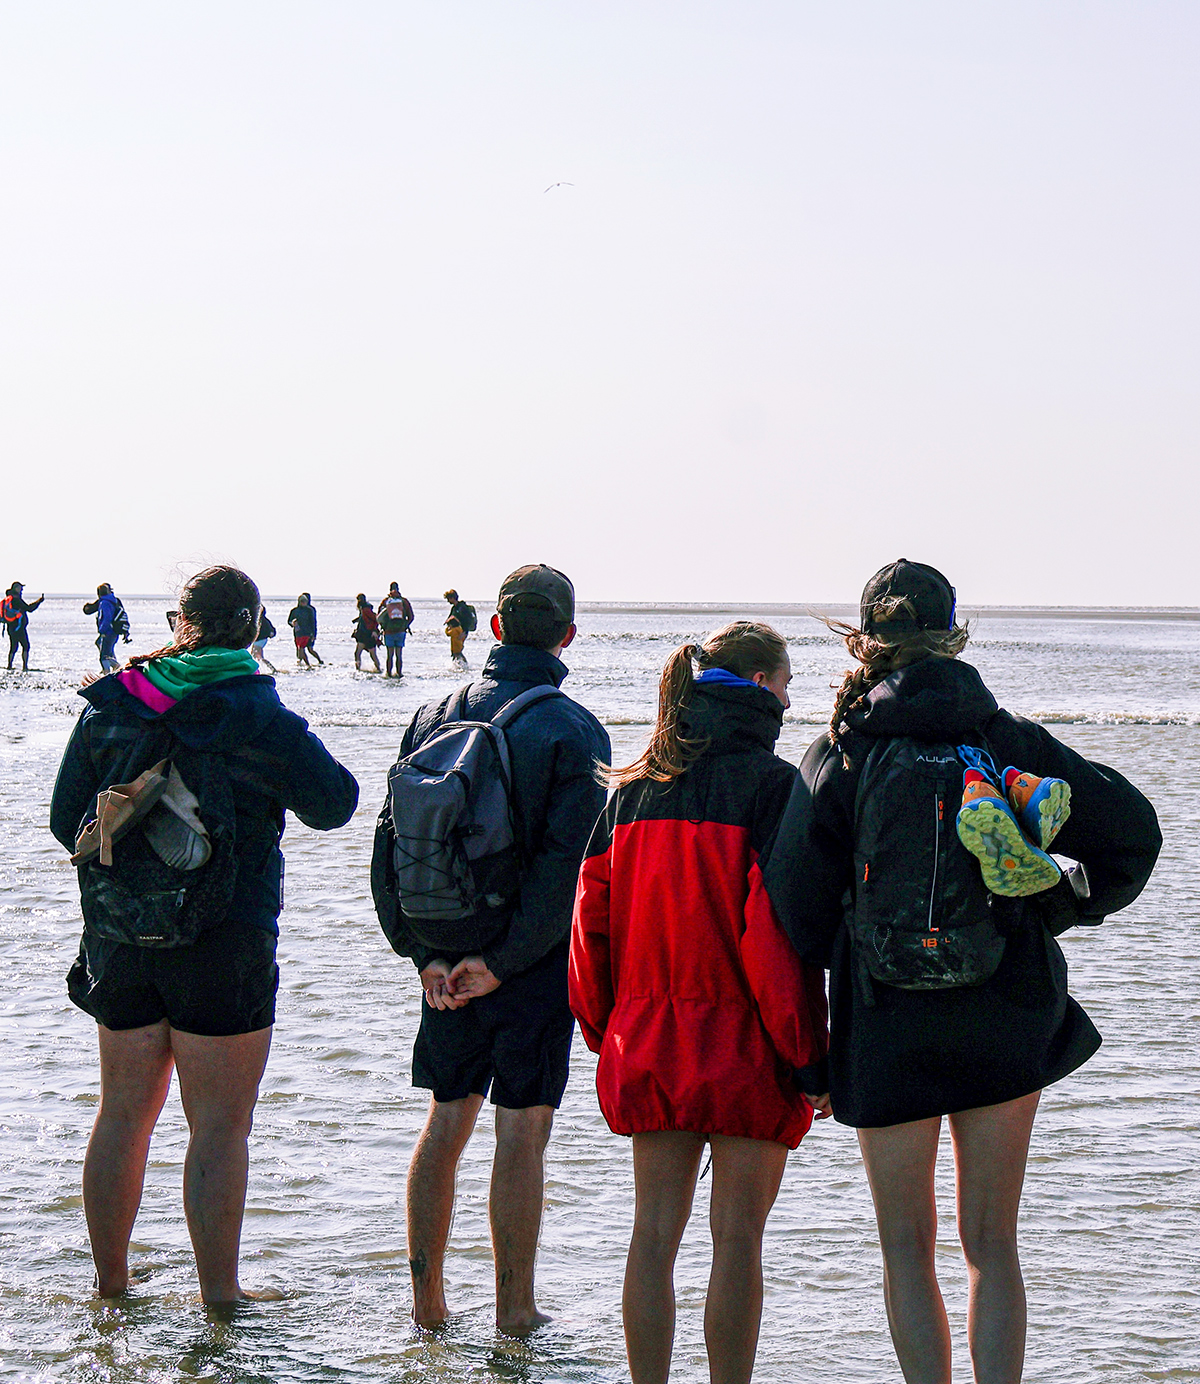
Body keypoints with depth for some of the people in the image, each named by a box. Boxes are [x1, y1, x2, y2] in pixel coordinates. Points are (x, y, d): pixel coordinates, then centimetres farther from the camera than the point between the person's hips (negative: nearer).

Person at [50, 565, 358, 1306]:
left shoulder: (109, 706, 1)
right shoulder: (261, 716, -11)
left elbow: (67, 819, 8)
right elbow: (333, 803, -3)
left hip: (119, 933, 5)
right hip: (223, 940, -5)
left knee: (125, 1111, 16)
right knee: (220, 1125, 3)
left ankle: (110, 1280, 26)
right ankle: (219, 1296, 6)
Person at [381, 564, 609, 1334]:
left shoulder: (436, 717, 4)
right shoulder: (575, 731, -10)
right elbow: (569, 861, -19)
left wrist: (425, 953, -3)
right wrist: (506, 960, -16)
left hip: (448, 963, 4)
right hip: (537, 967, -4)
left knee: (446, 1123, 15)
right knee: (522, 1134, 2)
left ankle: (427, 1299, 20)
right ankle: (515, 1310, 9)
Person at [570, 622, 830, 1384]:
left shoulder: (634, 787, 8)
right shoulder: (768, 781, -10)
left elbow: (593, 916, 9)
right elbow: (777, 929, -16)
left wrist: (607, 1033, 18)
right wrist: (809, 1058, -10)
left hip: (646, 1041, 5)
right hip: (742, 1040, -5)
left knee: (655, 1232, 11)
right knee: (738, 1238, 2)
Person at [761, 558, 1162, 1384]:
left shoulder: (843, 753, -5)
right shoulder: (1011, 740, 0)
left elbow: (795, 900, -6)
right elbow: (1131, 830, -2)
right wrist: (1059, 911, 10)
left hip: (888, 1028, -1)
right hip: (1008, 1019, 2)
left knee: (907, 1249, 10)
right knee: (993, 1244, 11)